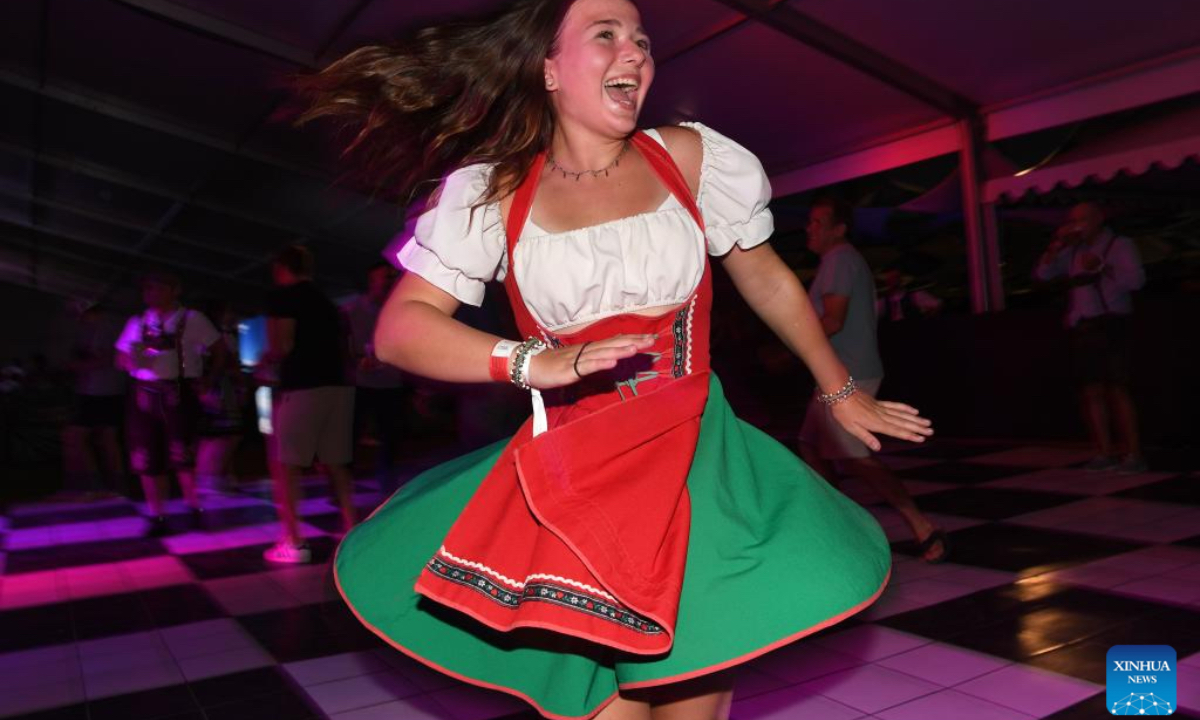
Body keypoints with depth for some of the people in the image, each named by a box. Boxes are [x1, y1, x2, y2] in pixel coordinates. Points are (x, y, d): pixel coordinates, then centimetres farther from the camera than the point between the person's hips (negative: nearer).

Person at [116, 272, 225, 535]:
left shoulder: (192, 319, 2)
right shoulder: (137, 322, 14)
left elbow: (219, 350, 4)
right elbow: (121, 359, 15)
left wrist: (207, 381, -1)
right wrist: (132, 361, -8)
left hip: (179, 393, -4)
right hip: (144, 395, 4)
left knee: (183, 456, -8)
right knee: (147, 459, 3)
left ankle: (195, 509, 10)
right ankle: (157, 518, 13)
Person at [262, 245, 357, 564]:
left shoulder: (283, 296, -1)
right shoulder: (326, 301, 20)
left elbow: (282, 346, -11)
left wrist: (266, 360, 8)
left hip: (302, 388, -7)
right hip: (337, 386, 7)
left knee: (285, 465, 3)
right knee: (336, 464, 14)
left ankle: (293, 543, 1)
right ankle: (352, 530, 15)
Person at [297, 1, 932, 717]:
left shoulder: (689, 155, 2)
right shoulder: (492, 192, -1)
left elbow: (769, 281, 13)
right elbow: (400, 329, -7)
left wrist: (842, 392, 19)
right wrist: (532, 362, -24)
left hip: (694, 459, 1)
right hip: (567, 477, 0)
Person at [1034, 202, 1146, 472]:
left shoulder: (1120, 244, 2)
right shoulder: (1072, 252, 17)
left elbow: (1136, 280, -10)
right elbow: (1042, 274, 10)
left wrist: (1101, 267, -18)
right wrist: (1056, 245, 1)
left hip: (1110, 326, -5)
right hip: (1081, 330, 5)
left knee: (1117, 390, -9)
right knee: (1092, 392, 4)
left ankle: (1134, 454, -5)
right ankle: (1106, 453, 8)